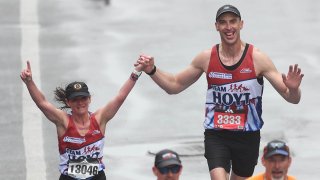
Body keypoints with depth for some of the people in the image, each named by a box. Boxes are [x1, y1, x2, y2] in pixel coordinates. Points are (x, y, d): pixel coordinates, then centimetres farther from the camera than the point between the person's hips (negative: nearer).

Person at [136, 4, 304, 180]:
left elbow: (292, 99, -9)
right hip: (215, 135, 0)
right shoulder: (206, 58, 0)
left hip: (247, 137, 0)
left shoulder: (257, 58, -7)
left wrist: (293, 89, -32)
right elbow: (175, 85, 13)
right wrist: (152, 70, -2)